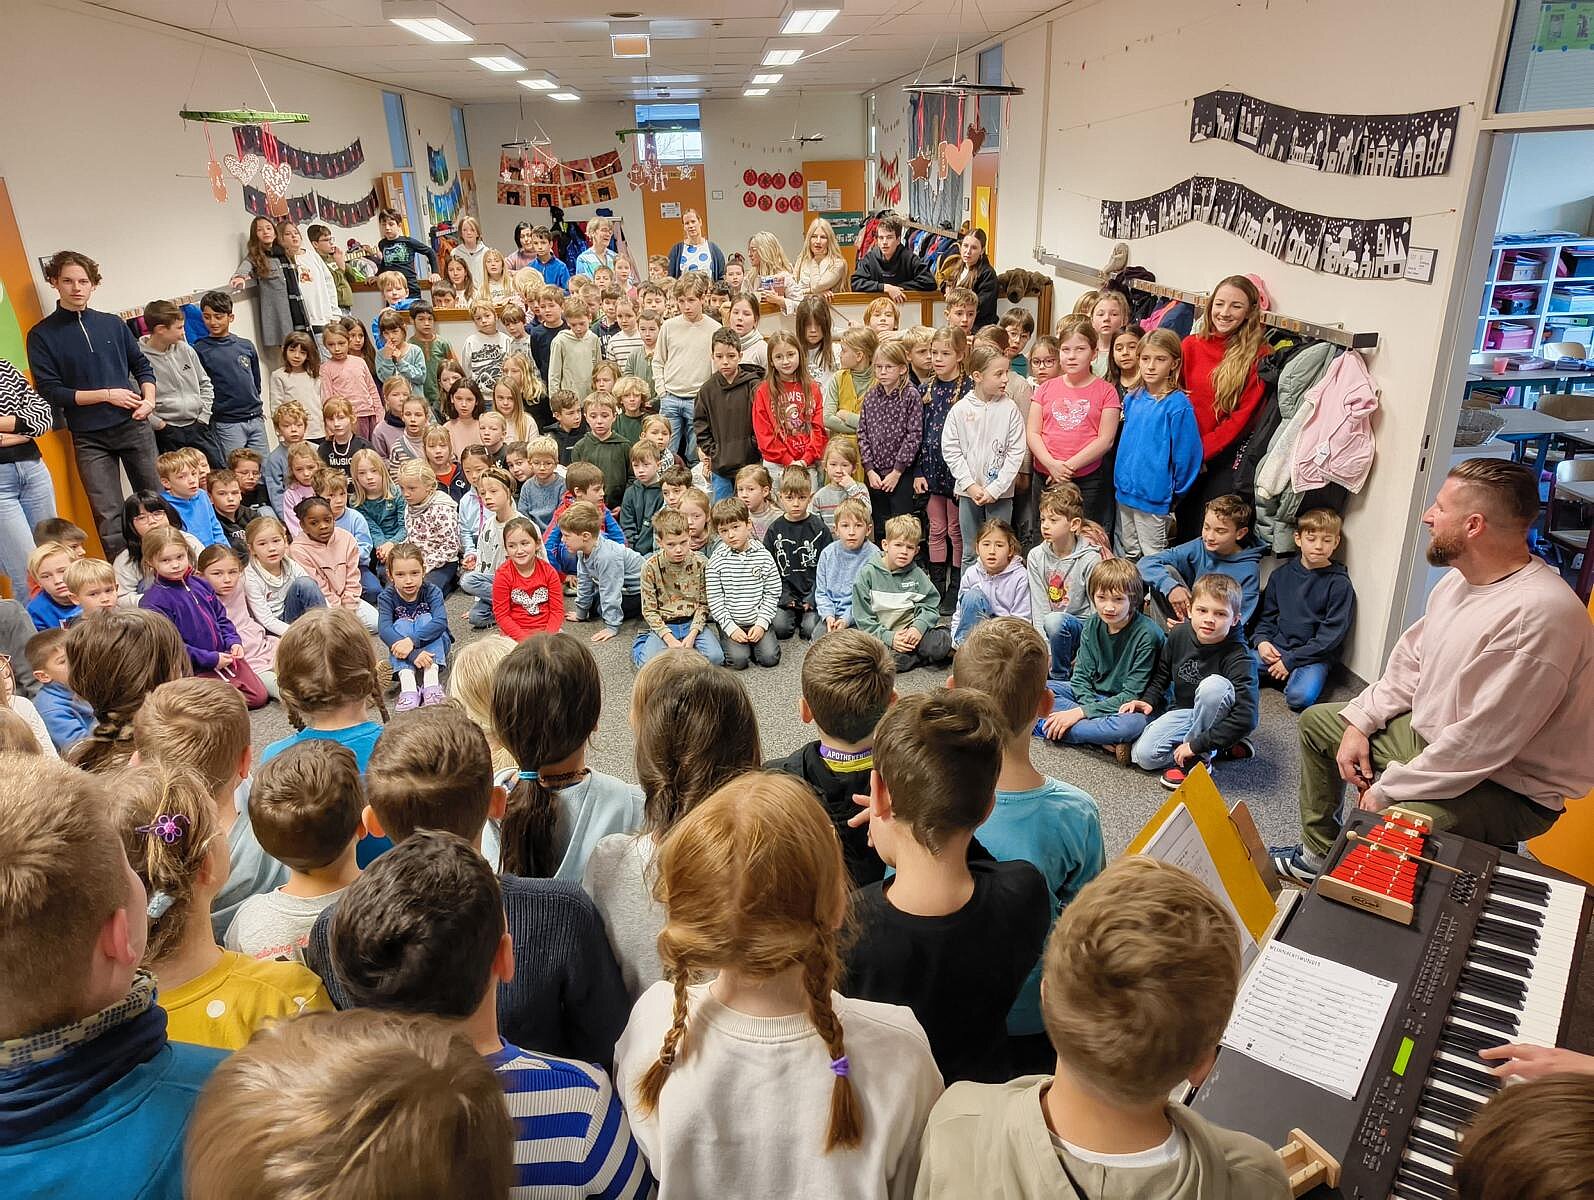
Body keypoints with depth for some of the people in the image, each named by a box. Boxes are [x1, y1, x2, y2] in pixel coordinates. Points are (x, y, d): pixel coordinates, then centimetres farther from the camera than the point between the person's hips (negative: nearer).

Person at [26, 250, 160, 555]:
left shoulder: (113, 323, 10)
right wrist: (107, 395, -11)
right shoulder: (42, 335, 1)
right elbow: (50, 392, -4)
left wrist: (149, 399, -3)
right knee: (109, 517, -3)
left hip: (134, 427, 2)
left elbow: (142, 366, 16)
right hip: (89, 438, -2)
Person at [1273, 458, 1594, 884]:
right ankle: (1317, 855, 28)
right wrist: (1360, 721, 2)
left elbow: (1478, 745, -31)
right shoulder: (1460, 579, 0)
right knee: (1316, 720, 19)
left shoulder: (1539, 614, -31)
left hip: (1508, 788, -10)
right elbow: (1412, 658, 13)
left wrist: (1388, 790, -22)